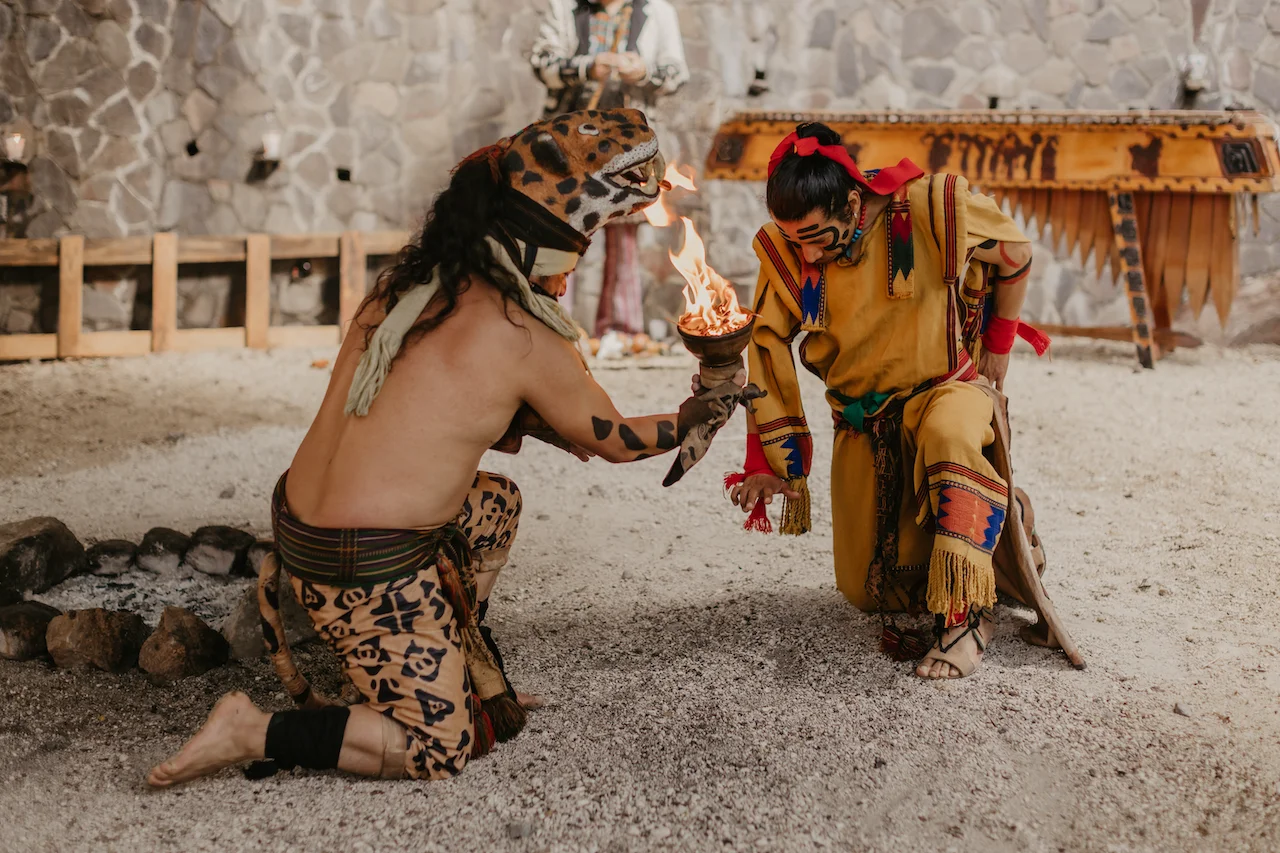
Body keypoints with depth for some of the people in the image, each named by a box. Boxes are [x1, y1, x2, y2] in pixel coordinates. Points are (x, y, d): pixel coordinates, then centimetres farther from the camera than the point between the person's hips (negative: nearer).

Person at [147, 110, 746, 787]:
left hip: (298, 521, 8)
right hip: (368, 571, -8)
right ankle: (257, 734, -2)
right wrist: (697, 418, 17)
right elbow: (617, 442, 0)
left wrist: (542, 427, 21)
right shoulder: (526, 341, -15)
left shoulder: (406, 285, 5)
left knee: (495, 502, 28)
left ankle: (473, 677, 32)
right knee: (440, 750, 6)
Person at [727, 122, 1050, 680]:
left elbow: (1015, 254, -5)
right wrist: (768, 462, -4)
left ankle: (966, 616, -32)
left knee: (947, 436, -42)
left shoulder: (930, 208, -23)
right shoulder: (785, 254, -13)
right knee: (864, 592, 0)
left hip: (944, 387, -3)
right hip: (860, 419, 3)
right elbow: (766, 348, -2)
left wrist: (1000, 343, 2)